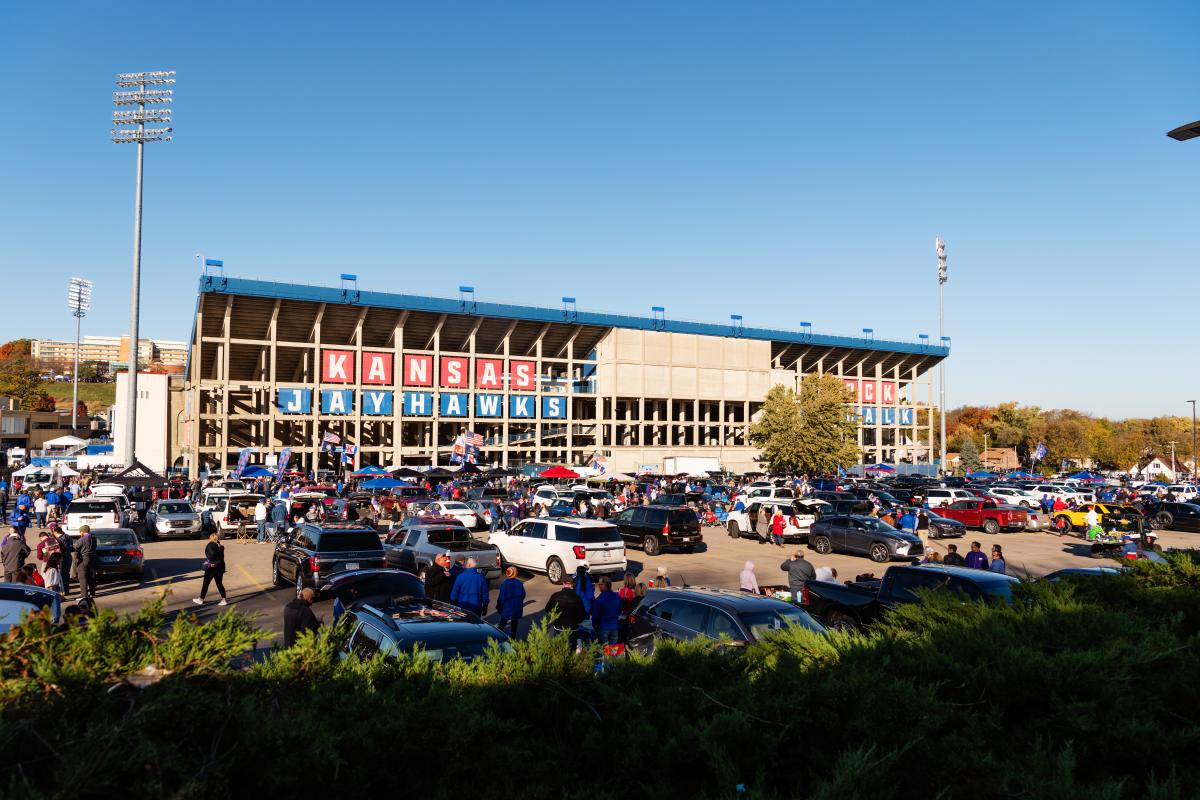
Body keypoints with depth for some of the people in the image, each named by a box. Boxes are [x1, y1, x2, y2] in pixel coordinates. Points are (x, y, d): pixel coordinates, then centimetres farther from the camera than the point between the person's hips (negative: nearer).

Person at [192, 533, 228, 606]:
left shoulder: (210, 545, -10)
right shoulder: (220, 546, 9)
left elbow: (212, 553, -26)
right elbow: (222, 556, 1)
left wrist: (212, 562, -16)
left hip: (211, 567, -6)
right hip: (220, 566, 6)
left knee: (205, 583, 8)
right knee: (219, 584, 11)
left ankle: (201, 599, 20)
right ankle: (224, 600, 7)